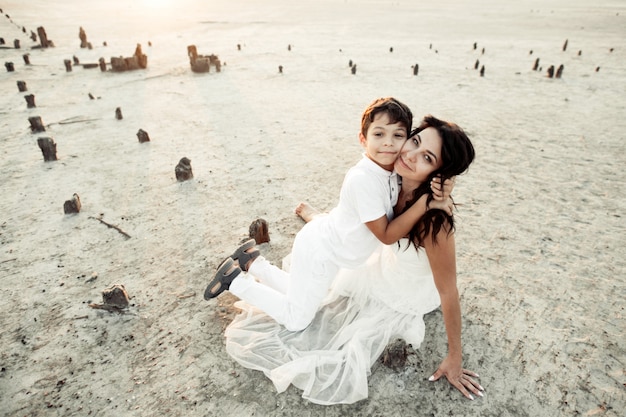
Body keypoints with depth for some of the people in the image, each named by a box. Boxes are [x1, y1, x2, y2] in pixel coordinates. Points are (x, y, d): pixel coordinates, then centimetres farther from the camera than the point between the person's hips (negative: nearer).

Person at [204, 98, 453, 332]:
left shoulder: (391, 169, -7)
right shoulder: (362, 179, -32)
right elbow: (387, 235, -24)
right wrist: (426, 202, -28)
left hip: (326, 245, 8)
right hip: (318, 253, -8)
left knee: (301, 300, 25)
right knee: (295, 322, 7)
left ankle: (252, 262, 31)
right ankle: (235, 280, 14)